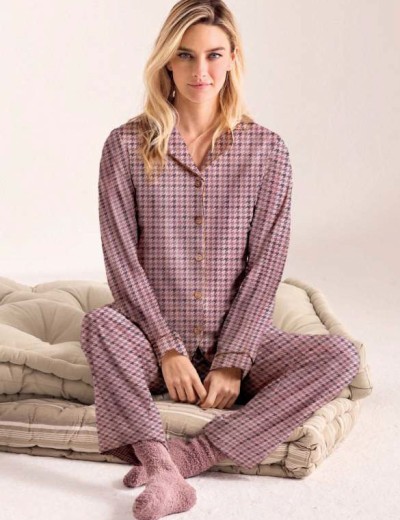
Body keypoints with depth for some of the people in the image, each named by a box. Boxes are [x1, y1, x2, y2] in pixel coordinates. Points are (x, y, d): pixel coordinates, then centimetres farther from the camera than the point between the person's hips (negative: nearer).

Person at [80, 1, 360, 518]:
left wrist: (232, 360, -12)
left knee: (341, 356, -23)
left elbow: (265, 263, -5)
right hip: (154, 340, -1)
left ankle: (192, 454, -29)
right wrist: (167, 349, -13)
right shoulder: (127, 145, -2)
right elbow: (121, 258, -6)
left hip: (240, 340, 1)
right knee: (99, 324, -32)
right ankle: (165, 471, -40)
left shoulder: (266, 150, -1)